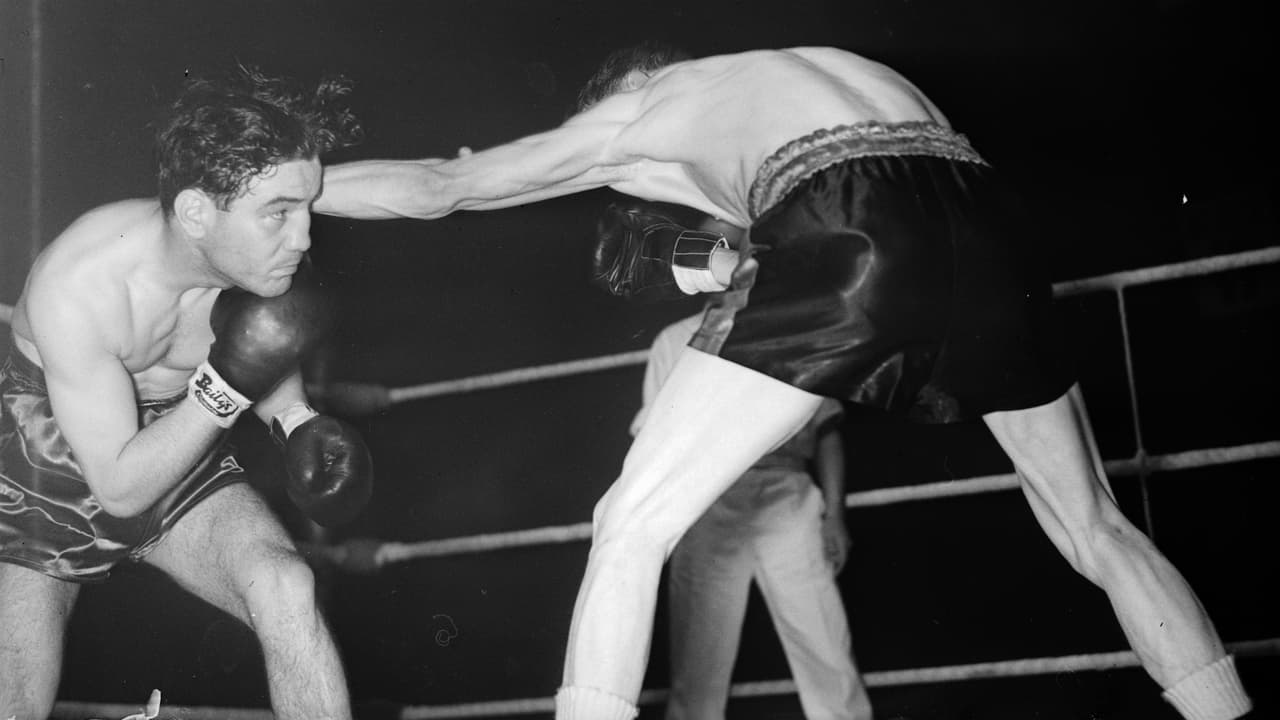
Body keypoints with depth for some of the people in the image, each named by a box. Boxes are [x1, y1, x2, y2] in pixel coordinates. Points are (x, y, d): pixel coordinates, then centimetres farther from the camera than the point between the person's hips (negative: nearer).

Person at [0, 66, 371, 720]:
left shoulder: (262, 257, -20)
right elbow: (121, 488, -27)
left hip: (180, 455, 3)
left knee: (287, 591, -24)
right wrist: (227, 384, -36)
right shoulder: (76, 286, -33)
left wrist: (296, 421, -13)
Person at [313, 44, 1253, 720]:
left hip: (847, 228, -5)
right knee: (1097, 530, 23)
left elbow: (436, 187, 32)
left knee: (632, 528, 5)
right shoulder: (829, 66, 41)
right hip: (986, 218, 6)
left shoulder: (629, 113, 27)